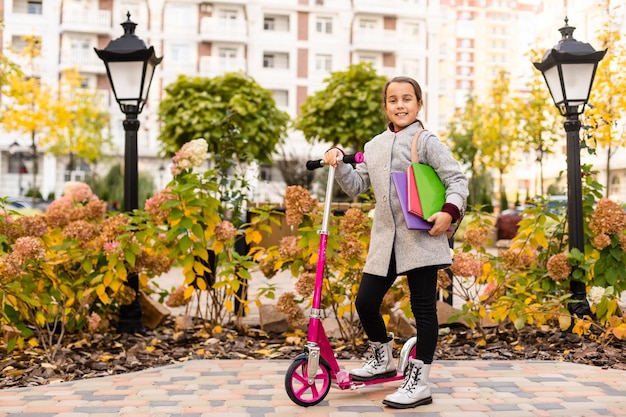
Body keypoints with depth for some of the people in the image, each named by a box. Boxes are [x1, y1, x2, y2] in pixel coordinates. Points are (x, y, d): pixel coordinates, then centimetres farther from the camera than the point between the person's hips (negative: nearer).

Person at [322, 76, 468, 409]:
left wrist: (449, 211, -21)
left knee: (423, 307, 0)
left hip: (421, 238, -5)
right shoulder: (375, 146, 16)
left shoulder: (426, 141, -2)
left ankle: (418, 383, 9)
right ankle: (382, 358, 30)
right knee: (365, 302, 4)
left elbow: (457, 180, -6)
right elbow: (356, 187, 17)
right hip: (384, 240, 6)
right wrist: (338, 164, 2)